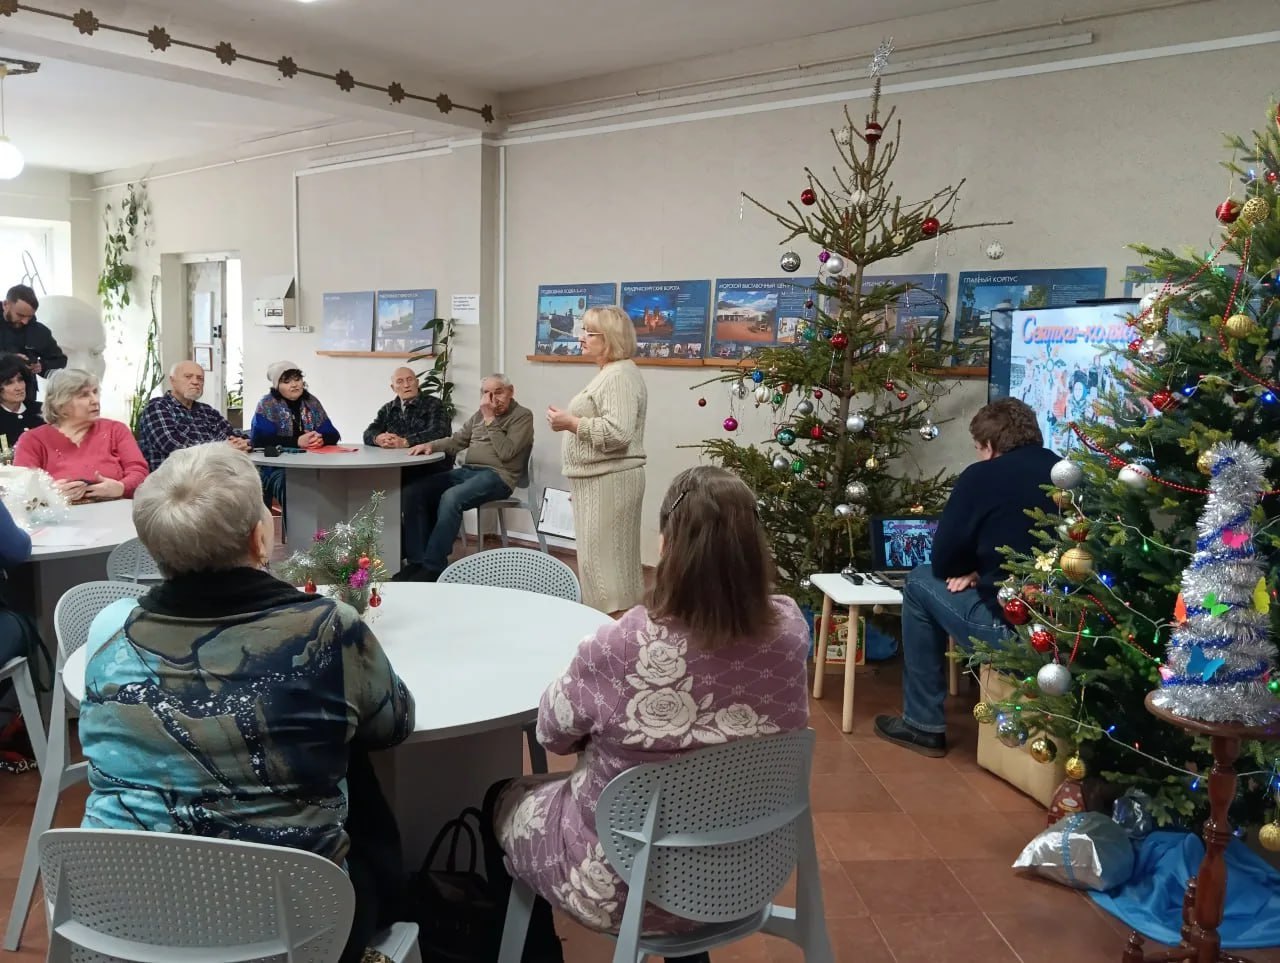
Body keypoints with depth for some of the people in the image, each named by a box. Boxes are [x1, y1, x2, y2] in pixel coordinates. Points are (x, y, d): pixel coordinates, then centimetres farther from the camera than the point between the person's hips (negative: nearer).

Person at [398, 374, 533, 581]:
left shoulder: (522, 416, 0)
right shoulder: (480, 415, 21)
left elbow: (506, 453, -12)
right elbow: (456, 441, 21)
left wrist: (490, 420, -10)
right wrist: (431, 445, 2)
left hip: (497, 476, -7)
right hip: (467, 471, 7)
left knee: (450, 498, -34)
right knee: (412, 493, -12)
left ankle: (434, 566, -26)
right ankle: (417, 560, -10)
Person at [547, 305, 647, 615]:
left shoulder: (620, 376, -16)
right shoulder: (610, 373, 18)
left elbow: (618, 432, -27)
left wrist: (571, 423, -19)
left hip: (609, 481, -11)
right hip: (599, 480, 11)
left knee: (602, 559, -9)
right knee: (603, 558, 13)